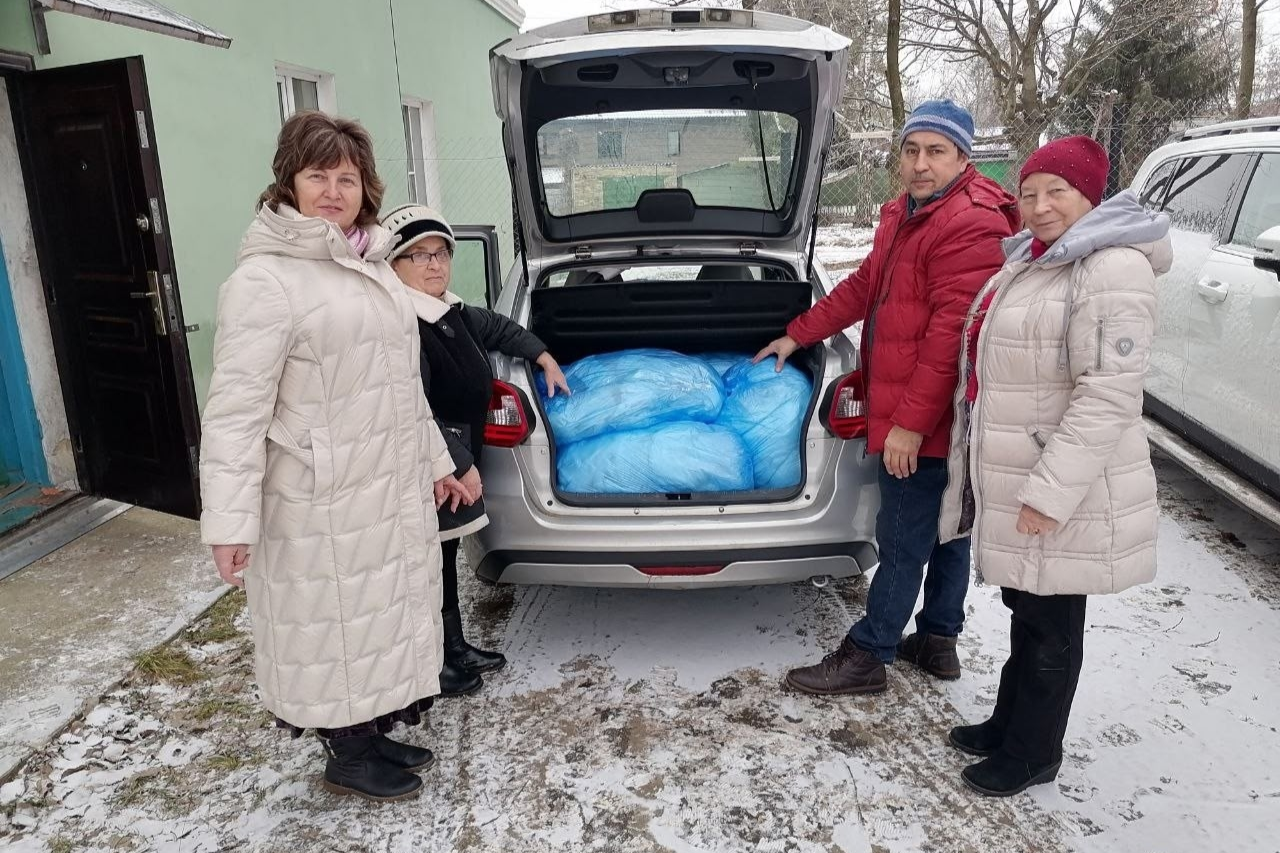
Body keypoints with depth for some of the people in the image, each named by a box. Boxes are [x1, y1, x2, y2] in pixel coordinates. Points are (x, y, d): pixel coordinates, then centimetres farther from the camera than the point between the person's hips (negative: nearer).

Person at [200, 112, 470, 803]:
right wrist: (230, 519, -25)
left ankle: (376, 734, 39)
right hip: (324, 502, -8)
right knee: (337, 625, 7)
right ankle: (347, 759, 28)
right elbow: (236, 407, -20)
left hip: (393, 489, 8)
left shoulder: (372, 264, 11)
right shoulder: (264, 279, -15)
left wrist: (435, 462, 20)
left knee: (383, 616, 19)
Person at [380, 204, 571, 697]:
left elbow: (497, 328, 27)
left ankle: (455, 649, 36)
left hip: (454, 458, 10)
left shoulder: (451, 313, 7)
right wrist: (459, 465, -25)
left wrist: (544, 358, 25)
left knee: (446, 558, 20)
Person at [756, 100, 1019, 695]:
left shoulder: (970, 226, -19)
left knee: (903, 540, 1)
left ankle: (867, 657, 14)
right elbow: (863, 287, 23)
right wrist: (797, 335, 23)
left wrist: (911, 422, -24)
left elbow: (951, 335, -24)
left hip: (925, 421, -10)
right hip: (925, 416, 10)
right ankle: (937, 642, 34)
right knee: (945, 529, 19)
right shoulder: (903, 216, 13)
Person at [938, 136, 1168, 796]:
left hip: (1063, 487, -9)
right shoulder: (1031, 258, 12)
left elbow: (1109, 396, -25)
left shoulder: (1113, 270, -19)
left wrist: (1051, 492, -27)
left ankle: (1032, 754, 26)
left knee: (1050, 622, 7)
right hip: (1012, 475, 9)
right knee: (1025, 606, 22)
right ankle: (1010, 723, 40)